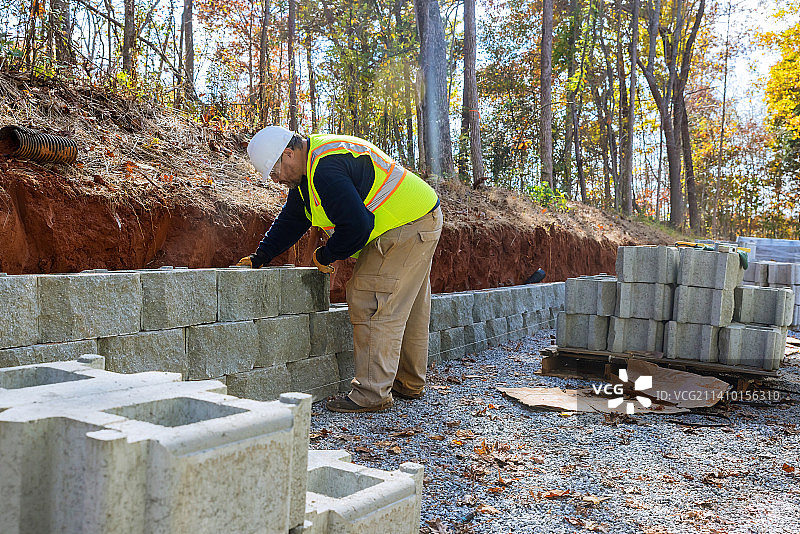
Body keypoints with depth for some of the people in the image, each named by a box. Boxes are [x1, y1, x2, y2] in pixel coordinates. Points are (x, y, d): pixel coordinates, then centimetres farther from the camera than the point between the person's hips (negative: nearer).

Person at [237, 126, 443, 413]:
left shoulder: (327, 168, -25)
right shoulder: (308, 170, 10)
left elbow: (355, 226, -29)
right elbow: (290, 220, 19)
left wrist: (324, 256, -12)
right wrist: (259, 257, 17)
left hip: (405, 228, -11)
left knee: (373, 307, -11)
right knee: (408, 310, 16)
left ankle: (372, 393, -7)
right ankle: (410, 383, 28)